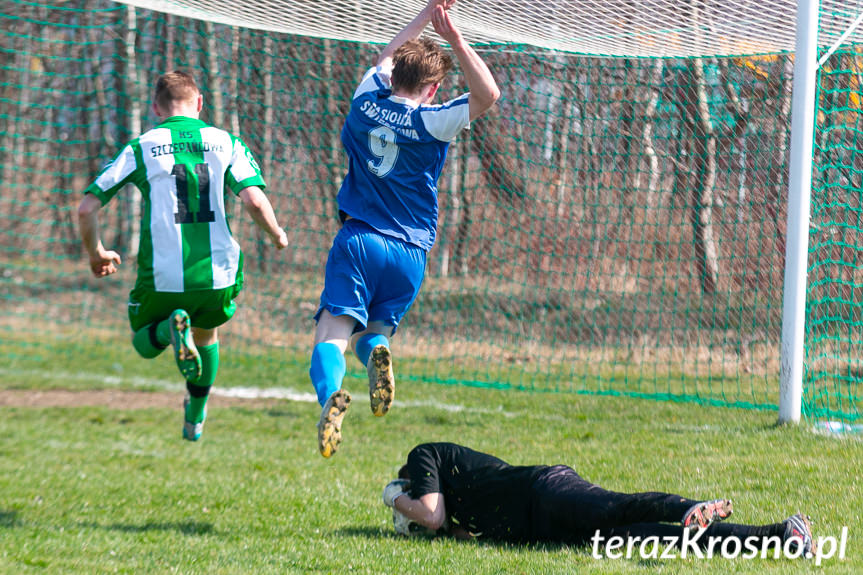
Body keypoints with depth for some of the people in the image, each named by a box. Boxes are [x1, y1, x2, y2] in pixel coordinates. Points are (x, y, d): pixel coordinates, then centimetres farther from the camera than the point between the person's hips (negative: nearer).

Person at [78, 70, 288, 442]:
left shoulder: (139, 148, 3)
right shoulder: (226, 143, 4)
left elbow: (87, 208, 1)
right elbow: (254, 200, -10)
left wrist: (96, 254, 20)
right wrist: (276, 235, 11)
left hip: (162, 278, -2)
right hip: (218, 275, 2)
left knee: (143, 343, 25)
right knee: (206, 335, 34)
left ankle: (171, 328, -9)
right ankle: (195, 419, 38)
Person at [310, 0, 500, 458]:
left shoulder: (367, 102, 8)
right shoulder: (429, 122, -3)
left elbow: (387, 57, 28)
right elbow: (488, 95, -7)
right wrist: (454, 40, -9)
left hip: (357, 240, 0)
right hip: (408, 253, 0)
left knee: (333, 334, -13)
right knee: (372, 330, 18)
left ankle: (329, 394, -45)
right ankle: (375, 351, -19)